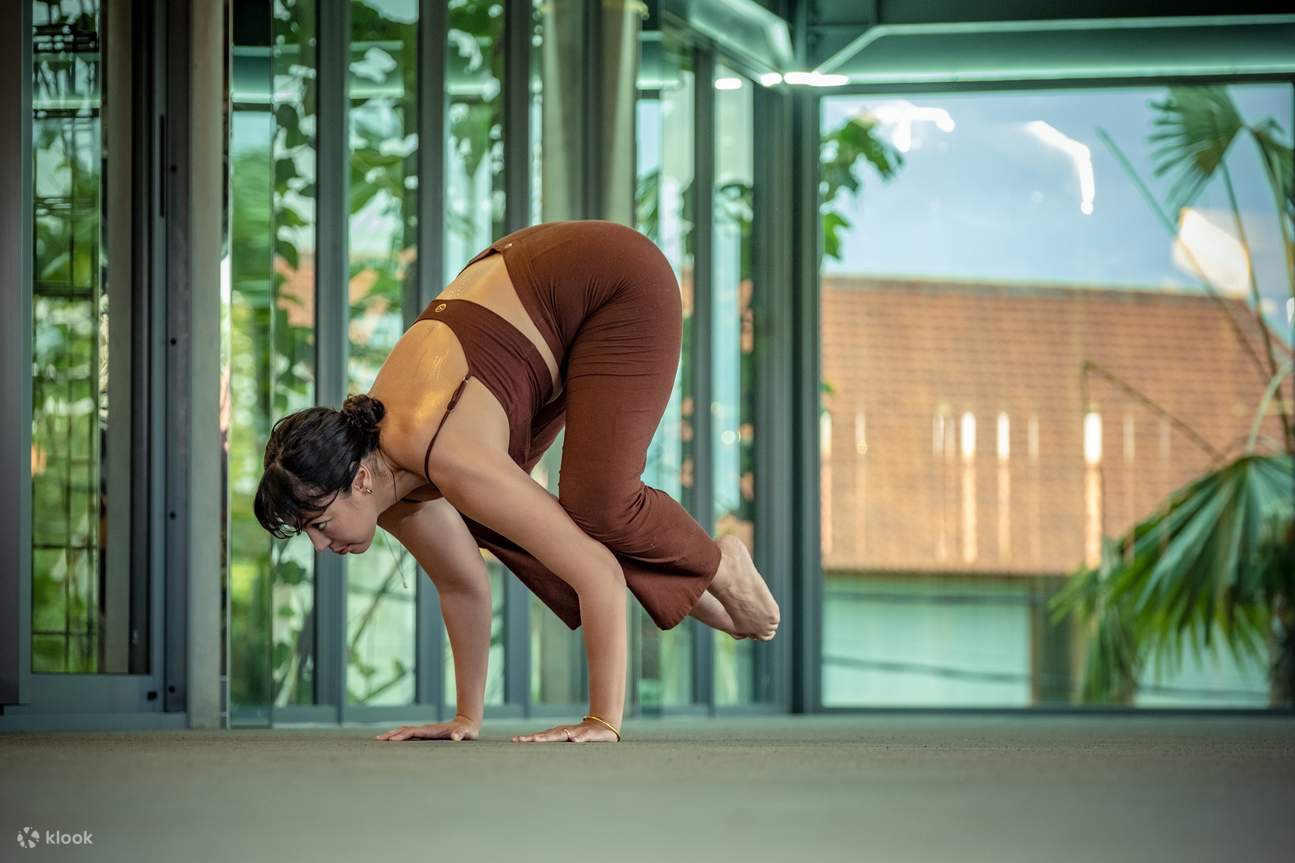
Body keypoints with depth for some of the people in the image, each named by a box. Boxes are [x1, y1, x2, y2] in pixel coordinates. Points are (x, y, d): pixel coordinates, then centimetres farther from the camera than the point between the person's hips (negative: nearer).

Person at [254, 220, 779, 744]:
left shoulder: (448, 461, -34)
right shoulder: (377, 462, -11)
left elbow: (597, 572, -34)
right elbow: (461, 586, 3)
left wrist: (604, 722, -33)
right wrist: (467, 718, 7)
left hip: (621, 282, -8)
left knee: (597, 504, -23)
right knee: (475, 515, 2)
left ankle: (716, 567, 8)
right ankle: (681, 592, 16)